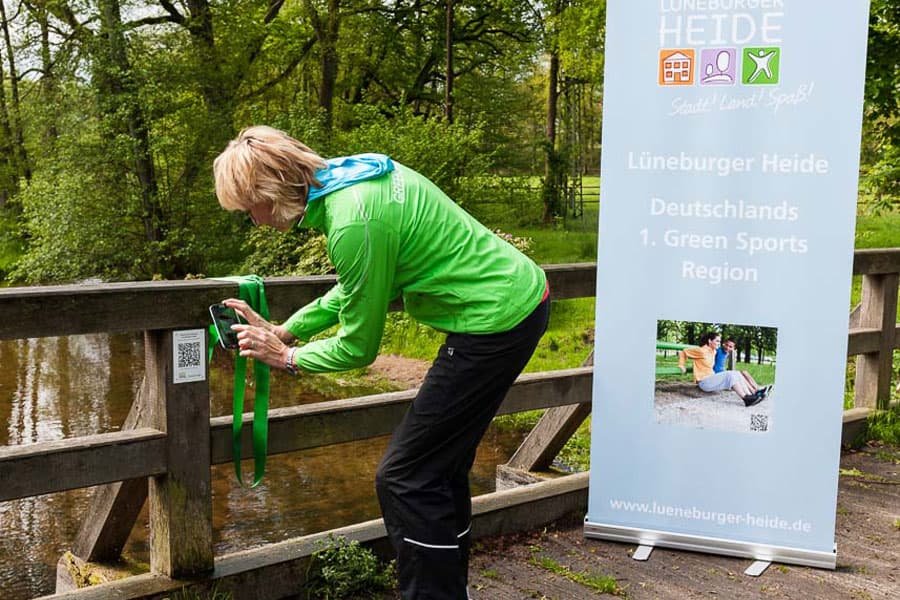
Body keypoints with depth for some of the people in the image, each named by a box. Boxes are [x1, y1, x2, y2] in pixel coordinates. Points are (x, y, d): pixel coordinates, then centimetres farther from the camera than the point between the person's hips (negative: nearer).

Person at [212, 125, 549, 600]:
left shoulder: (353, 223, -25)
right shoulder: (345, 174, 3)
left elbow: (357, 347, -12)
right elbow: (360, 287, 17)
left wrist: (285, 356, 4)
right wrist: (287, 330, 14)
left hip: (498, 321, -10)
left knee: (405, 478, -3)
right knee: (441, 466, 19)